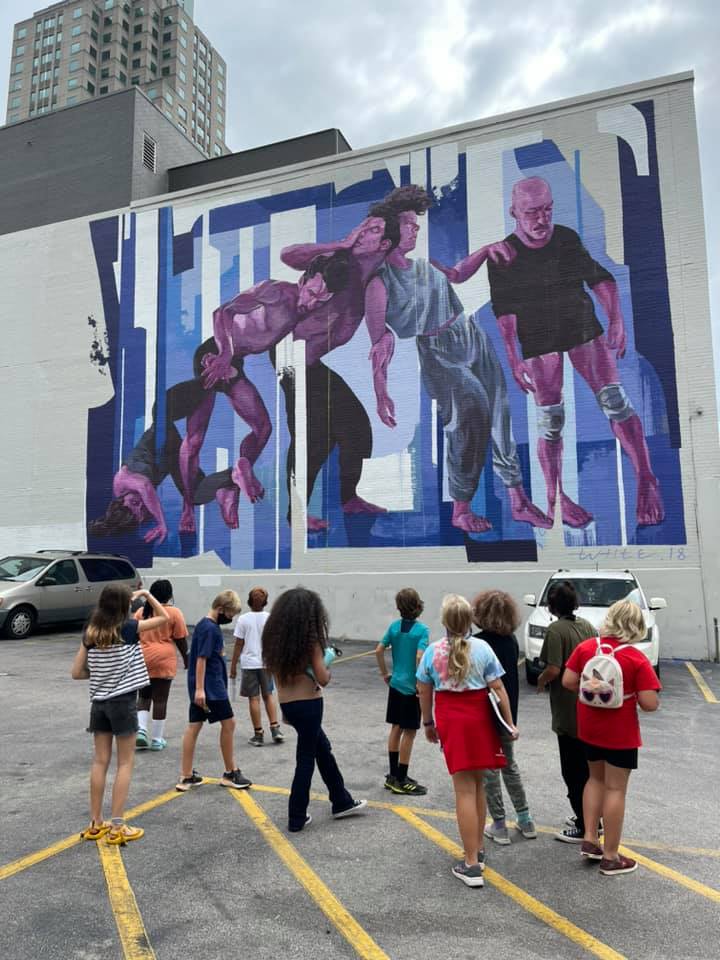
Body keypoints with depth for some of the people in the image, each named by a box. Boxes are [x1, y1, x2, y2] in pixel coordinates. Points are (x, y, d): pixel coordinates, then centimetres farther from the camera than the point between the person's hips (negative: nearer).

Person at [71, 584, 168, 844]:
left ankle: (95, 824, 19)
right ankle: (117, 827, 6)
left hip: (98, 702, 5)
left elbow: (77, 672, 3)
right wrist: (146, 594, 2)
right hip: (122, 701, -5)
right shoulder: (127, 629, -12)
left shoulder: (90, 633, 1)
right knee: (125, 763, 5)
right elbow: (163, 618, -2)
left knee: (100, 761, 12)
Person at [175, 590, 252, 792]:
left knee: (194, 726, 9)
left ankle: (187, 776, 14)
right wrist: (200, 688, -23)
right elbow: (201, 659, -22)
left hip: (203, 687, 9)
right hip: (210, 687, -9)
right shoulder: (210, 628, -18)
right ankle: (230, 773, 12)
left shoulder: (204, 625, 12)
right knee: (228, 724, 1)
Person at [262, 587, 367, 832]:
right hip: (307, 704, -7)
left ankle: (342, 802, 33)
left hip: (286, 703, 7)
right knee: (306, 759, 8)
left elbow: (275, 672, 8)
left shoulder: (276, 637, 2)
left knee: (323, 748, 21)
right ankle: (296, 818, 19)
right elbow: (323, 679, -16)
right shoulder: (310, 639, -16)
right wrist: (326, 669, 4)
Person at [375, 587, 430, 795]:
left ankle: (393, 776, 26)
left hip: (395, 684, 6)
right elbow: (419, 657, -24)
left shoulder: (394, 626, 1)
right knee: (409, 732, 5)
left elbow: (379, 650, 2)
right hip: (411, 687, -6)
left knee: (396, 728, 16)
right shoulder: (421, 629, -15)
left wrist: (384, 673, 13)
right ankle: (401, 781, 13)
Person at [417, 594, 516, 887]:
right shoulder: (482, 648, -7)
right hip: (480, 719, 1)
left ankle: (472, 865, 7)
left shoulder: (432, 651, -4)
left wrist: (428, 723, 17)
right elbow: (498, 689, -6)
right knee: (477, 785, 18)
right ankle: (478, 849, 31)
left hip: (450, 721, -1)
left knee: (465, 790, 3)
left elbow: (424, 692, 4)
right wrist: (509, 723, 3)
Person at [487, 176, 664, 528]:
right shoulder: (502, 256, -6)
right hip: (538, 342, -2)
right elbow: (504, 312, -10)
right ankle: (556, 501, 13)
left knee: (614, 400, -7)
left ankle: (646, 481, 4)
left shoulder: (568, 238, 4)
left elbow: (600, 278, 9)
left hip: (583, 328, 3)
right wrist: (514, 359, -17)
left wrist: (616, 321, -4)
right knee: (550, 418, -1)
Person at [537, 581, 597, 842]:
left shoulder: (556, 629, -17)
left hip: (568, 710, -8)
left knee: (573, 771, 4)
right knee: (587, 766, 20)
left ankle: (585, 827, 10)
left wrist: (541, 681, -4)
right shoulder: (587, 625, 5)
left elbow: (553, 669, -22)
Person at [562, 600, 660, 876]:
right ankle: (610, 857, 17)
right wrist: (632, 692, 2)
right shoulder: (637, 659, -17)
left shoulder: (585, 647, -6)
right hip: (620, 734, -4)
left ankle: (589, 839, 22)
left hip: (589, 729, 4)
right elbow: (649, 704, -18)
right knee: (615, 789, 7)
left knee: (596, 778, 23)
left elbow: (568, 682, -5)